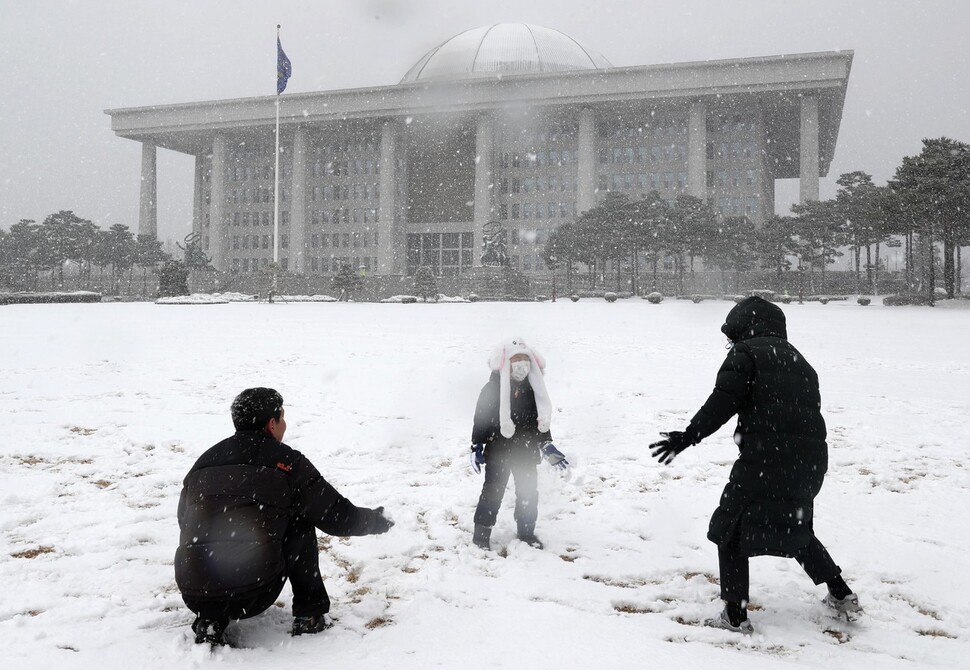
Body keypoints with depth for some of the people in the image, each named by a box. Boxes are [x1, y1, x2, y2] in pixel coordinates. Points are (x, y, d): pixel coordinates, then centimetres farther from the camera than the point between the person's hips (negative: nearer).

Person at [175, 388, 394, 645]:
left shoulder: (203, 462, 13)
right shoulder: (286, 462, 2)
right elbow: (340, 518, 7)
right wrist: (379, 520, 27)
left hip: (194, 597, 4)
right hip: (253, 597, -3)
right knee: (301, 522, 18)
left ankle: (210, 622, 13)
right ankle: (309, 615, 16)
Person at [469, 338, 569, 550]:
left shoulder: (532, 390, 3)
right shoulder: (492, 389, -11)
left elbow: (541, 418, 12)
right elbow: (481, 418, -8)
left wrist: (547, 446, 9)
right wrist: (477, 446, -10)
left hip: (526, 452, 5)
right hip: (498, 451, -4)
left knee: (528, 491, 12)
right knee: (493, 491, 1)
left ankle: (526, 531, 29)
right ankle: (482, 532, 14)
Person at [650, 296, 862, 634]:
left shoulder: (746, 353, -2)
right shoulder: (798, 360, 20)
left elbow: (722, 403, -14)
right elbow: (810, 408, 19)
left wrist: (687, 437, -13)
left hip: (766, 461, -8)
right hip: (810, 463, 8)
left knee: (730, 529, 7)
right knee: (797, 528, 29)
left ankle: (735, 614, 6)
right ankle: (842, 595, 34)